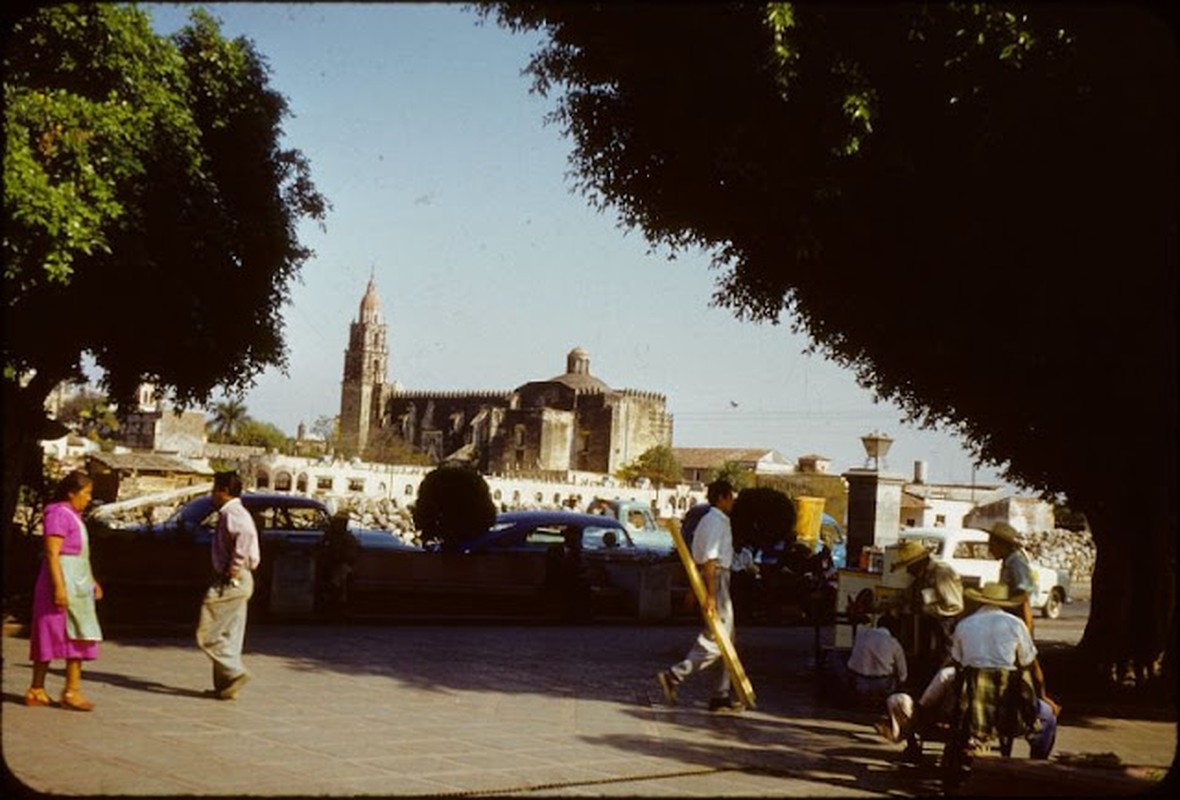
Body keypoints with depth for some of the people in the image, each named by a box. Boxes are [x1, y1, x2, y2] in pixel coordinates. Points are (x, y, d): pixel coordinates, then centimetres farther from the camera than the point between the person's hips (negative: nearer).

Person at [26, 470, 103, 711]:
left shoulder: (73, 516, 18)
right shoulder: (59, 514, -12)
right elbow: (52, 553, -19)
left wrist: (91, 581, 23)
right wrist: (59, 587, -25)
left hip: (77, 582, 10)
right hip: (64, 581, -10)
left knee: (48, 637, 9)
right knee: (78, 635, -11)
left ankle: (36, 690, 11)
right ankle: (72, 691, -10)